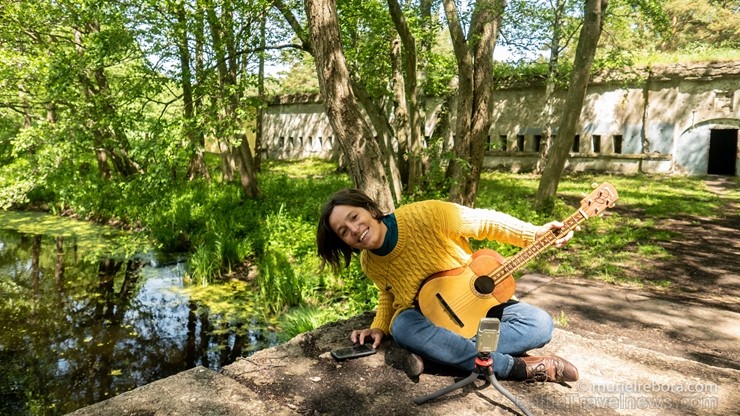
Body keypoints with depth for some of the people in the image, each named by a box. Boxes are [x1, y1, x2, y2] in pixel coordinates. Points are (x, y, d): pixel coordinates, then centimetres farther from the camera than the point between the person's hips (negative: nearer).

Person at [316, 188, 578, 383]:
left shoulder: (425, 216, -25)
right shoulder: (370, 264, -10)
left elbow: (486, 222, -15)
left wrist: (535, 233, -19)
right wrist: (379, 327, -5)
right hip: (428, 317, 1)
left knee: (540, 324, -21)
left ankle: (435, 354, -30)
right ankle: (517, 367, -24)